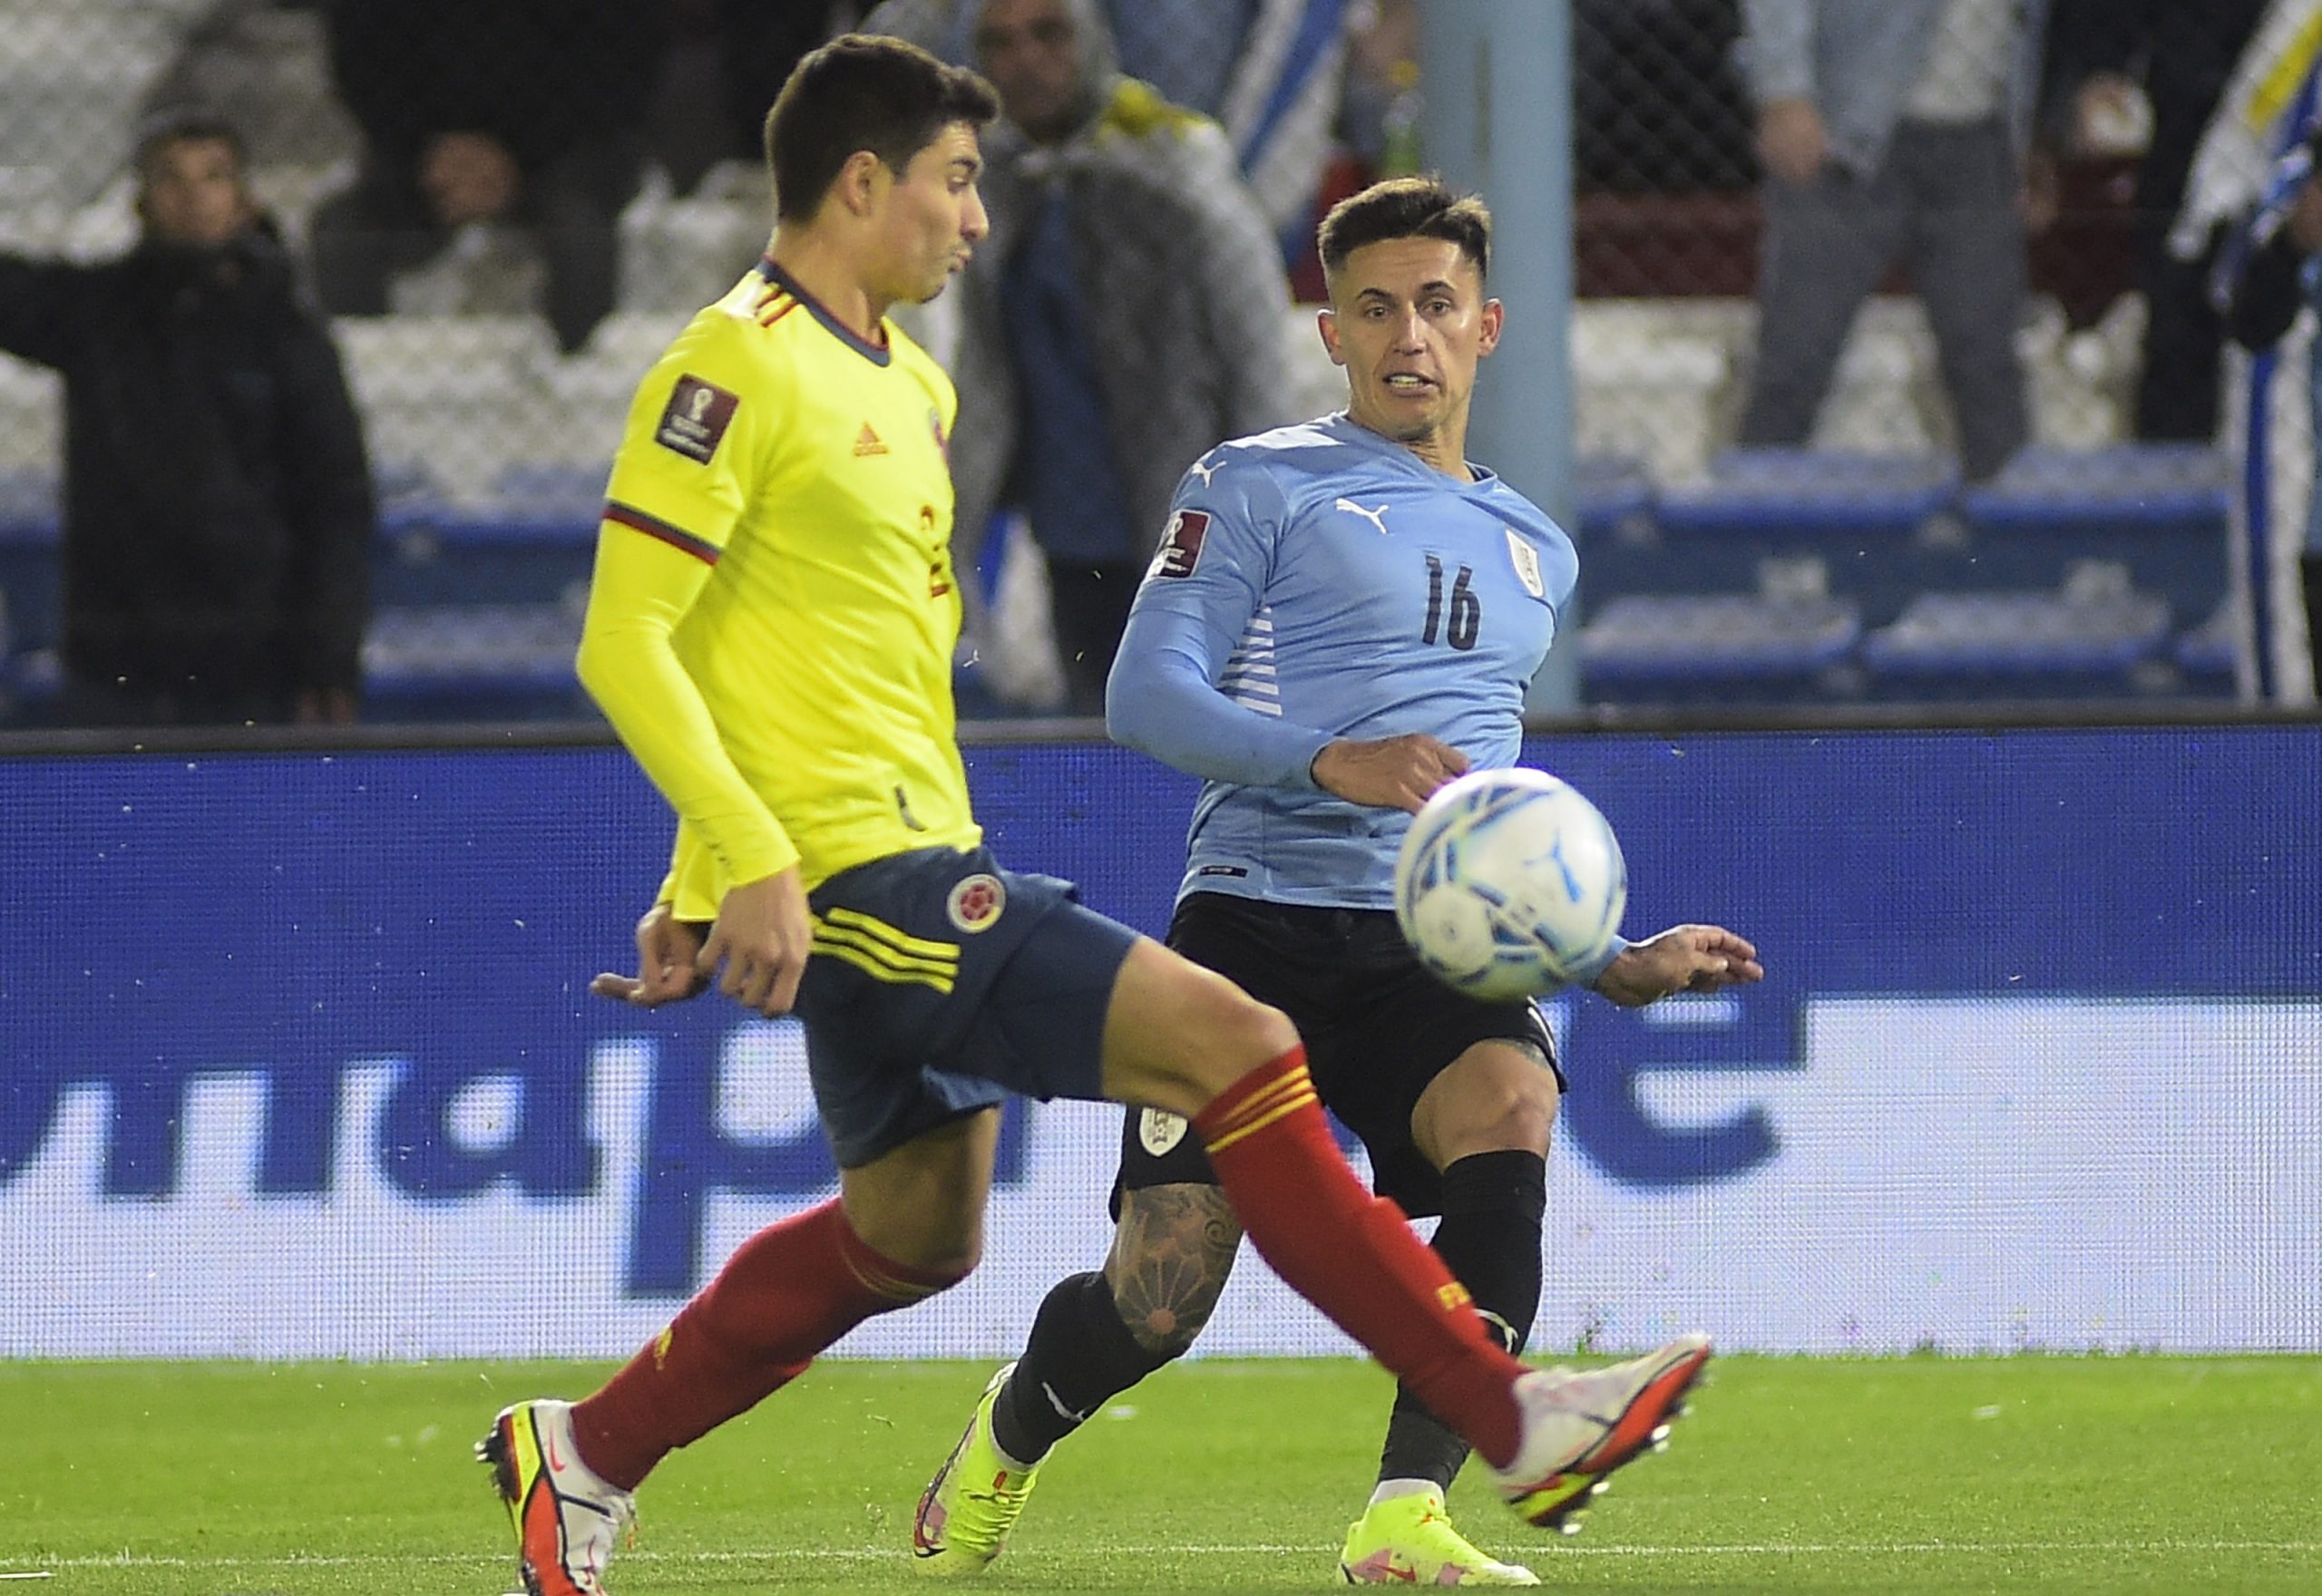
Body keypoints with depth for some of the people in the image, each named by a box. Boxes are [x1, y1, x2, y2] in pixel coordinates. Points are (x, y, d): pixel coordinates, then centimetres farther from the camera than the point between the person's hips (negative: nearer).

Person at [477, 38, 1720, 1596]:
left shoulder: (903, 382, 17)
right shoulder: (738, 369, -13)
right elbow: (625, 643, -18)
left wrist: (698, 889, 25)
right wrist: (755, 861, -25)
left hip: (918, 871, 10)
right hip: (864, 875, -10)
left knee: (911, 1239, 19)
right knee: (1231, 1041, -15)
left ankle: (583, 1456, 31)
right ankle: (1516, 1420, -15)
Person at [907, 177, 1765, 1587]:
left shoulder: (1538, 555, 24)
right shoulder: (1260, 488, 6)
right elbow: (1148, 697, -5)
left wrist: (1611, 963, 26)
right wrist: (1333, 762, -21)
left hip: (1434, 946, 4)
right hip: (1259, 922, -4)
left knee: (1508, 1107, -32)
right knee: (1156, 1309, -11)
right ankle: (1011, 1434, 26)